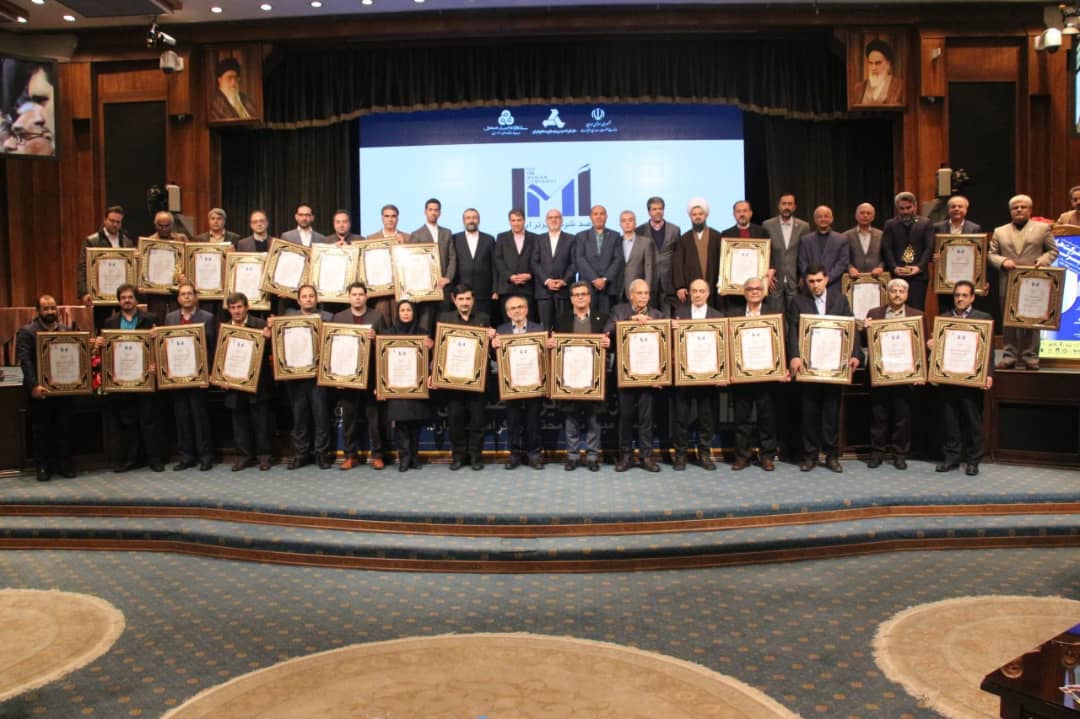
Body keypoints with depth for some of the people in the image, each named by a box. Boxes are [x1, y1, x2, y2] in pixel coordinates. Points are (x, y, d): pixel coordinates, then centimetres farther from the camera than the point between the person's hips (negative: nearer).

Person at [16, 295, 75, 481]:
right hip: (40, 391, -3)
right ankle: (43, 466, 15)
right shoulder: (27, 331, -4)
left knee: (64, 428, 8)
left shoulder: (67, 330, 9)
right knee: (41, 430, 7)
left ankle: (64, 464, 18)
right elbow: (25, 361, -13)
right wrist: (33, 386, -22)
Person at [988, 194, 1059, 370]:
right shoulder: (1000, 231, 11)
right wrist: (1003, 261, -12)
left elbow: (1053, 250, 7)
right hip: (1009, 283, 2)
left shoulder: (1042, 228, 8)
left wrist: (1043, 260, -13)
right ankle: (1010, 355, 10)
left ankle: (1030, 356, 8)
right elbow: (992, 254, 7)